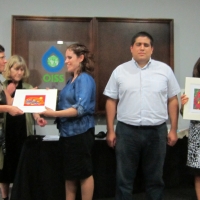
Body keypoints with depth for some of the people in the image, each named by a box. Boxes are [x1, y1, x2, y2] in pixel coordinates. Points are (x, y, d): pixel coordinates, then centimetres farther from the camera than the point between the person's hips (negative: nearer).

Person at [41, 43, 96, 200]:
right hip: (68, 131, 9)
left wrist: (54, 114, -27)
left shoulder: (85, 79, -14)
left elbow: (81, 108, -24)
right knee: (70, 173, 17)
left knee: (84, 172, 6)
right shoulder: (72, 80, 12)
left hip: (80, 132, -9)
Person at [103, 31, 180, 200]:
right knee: (124, 178, 10)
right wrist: (110, 130, 1)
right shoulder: (120, 71, 3)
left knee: (155, 178, 14)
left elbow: (173, 101, 6)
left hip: (156, 131, 1)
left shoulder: (165, 70, 4)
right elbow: (111, 102, 4)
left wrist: (173, 130, 3)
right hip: (126, 131, 0)